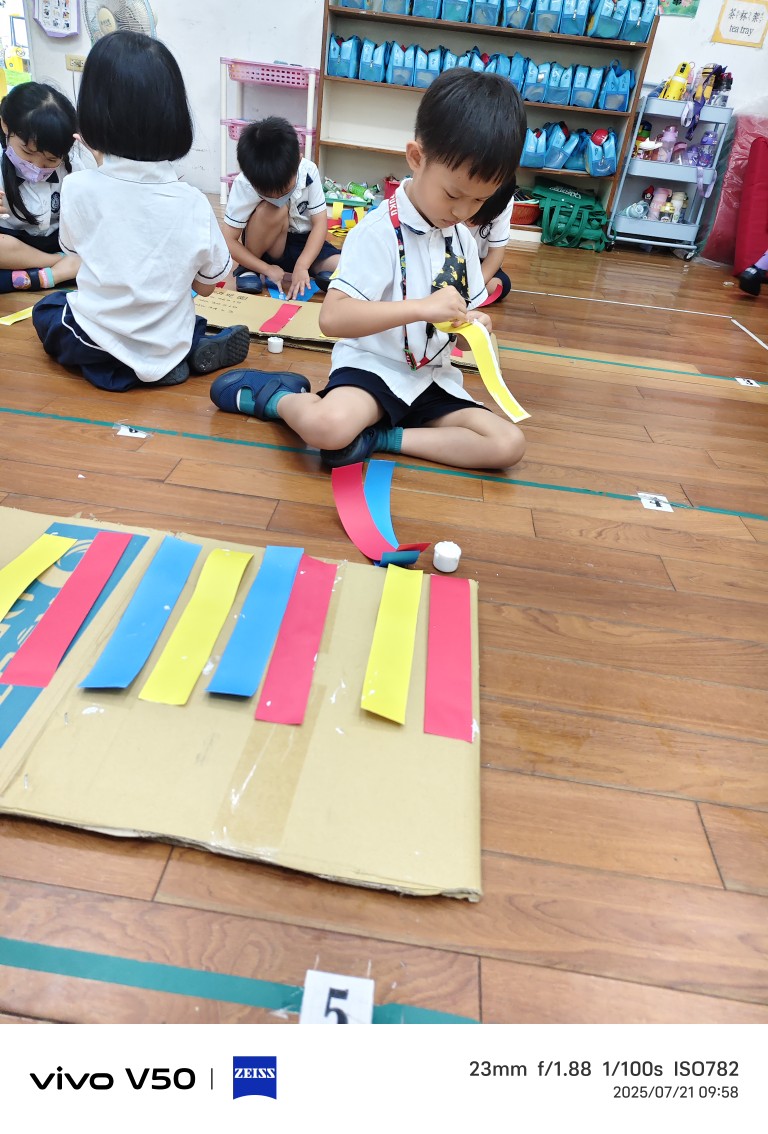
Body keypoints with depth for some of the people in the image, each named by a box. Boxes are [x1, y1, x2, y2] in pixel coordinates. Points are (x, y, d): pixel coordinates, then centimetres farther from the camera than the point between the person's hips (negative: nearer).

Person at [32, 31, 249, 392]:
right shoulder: (192, 203, -14)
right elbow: (206, 286, -3)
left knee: (47, 309, 29)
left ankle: (115, 367, 4)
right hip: (168, 343, 2)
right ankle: (195, 351, 5)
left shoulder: (78, 187, -14)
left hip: (98, 340, -2)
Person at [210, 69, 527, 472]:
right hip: (373, 370, -6)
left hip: (433, 379, 7)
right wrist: (423, 306, -28)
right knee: (325, 425, -38)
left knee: (508, 444, -14)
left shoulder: (462, 238, 9)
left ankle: (378, 438, -11)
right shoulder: (379, 231, -12)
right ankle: (276, 396, 0)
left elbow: (466, 310, 18)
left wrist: (473, 324, -8)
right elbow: (332, 317, -23)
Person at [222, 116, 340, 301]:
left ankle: (323, 273, 4)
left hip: (304, 242, 0)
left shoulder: (308, 171, -21)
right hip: (267, 246, 0)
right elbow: (228, 241, -21)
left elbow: (320, 223, -18)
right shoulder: (244, 184, -25)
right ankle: (248, 268, -13)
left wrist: (301, 266, -31)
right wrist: (267, 268, -28)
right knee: (274, 210, -34)